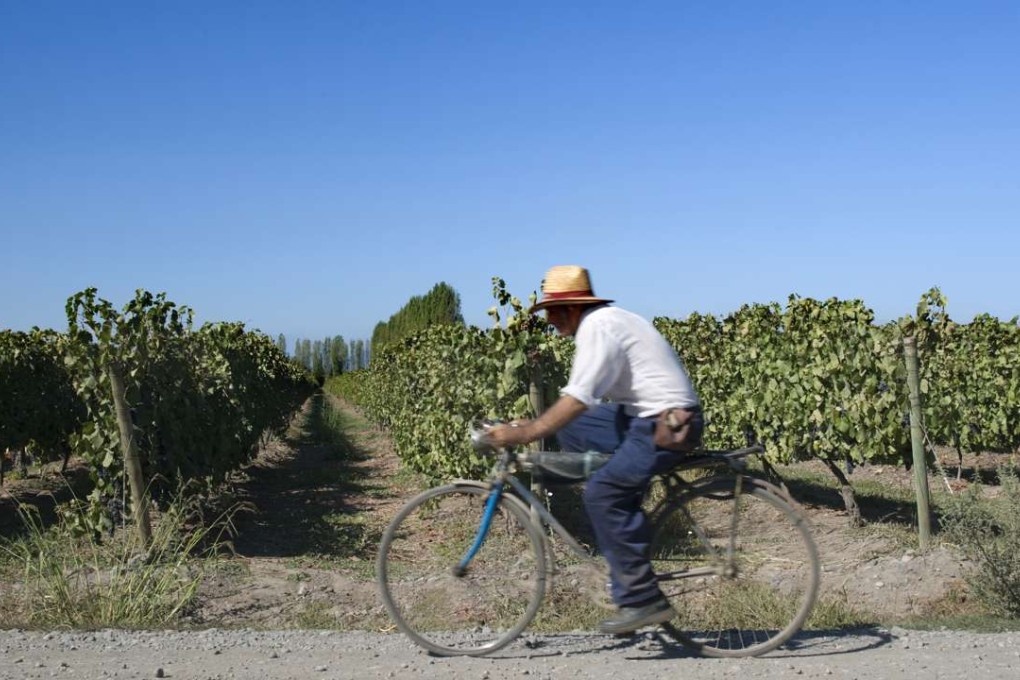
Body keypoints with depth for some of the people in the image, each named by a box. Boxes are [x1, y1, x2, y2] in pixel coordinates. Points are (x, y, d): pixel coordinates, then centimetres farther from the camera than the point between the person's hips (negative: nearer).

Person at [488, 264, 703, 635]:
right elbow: (582, 397, 19)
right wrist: (533, 425, 17)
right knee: (569, 430, 11)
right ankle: (628, 527, 14)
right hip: (643, 416, 10)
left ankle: (642, 602, -14)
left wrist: (523, 434, -26)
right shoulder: (603, 321, 17)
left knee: (603, 491, -19)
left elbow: (578, 399, -25)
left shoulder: (598, 326, -15)